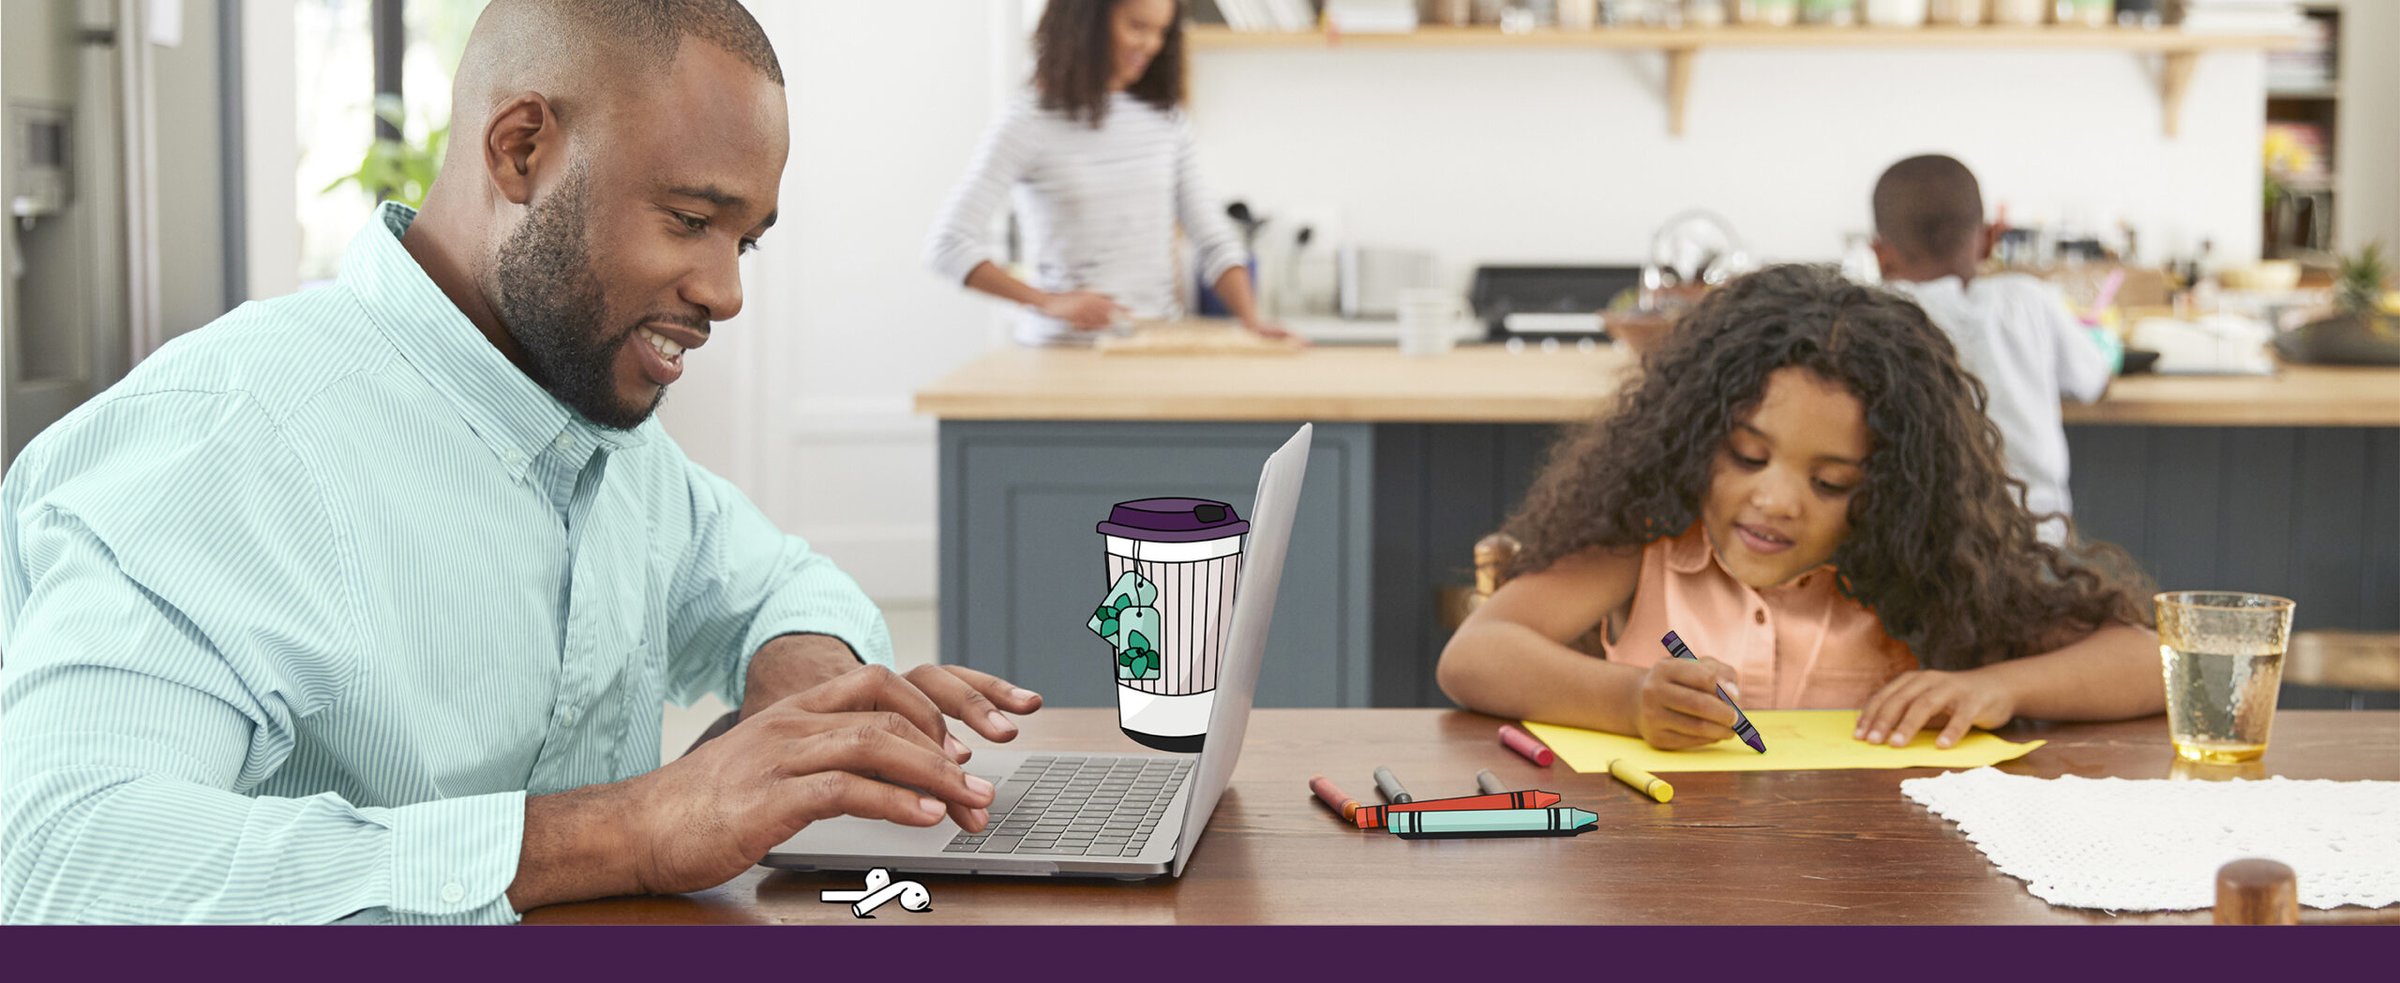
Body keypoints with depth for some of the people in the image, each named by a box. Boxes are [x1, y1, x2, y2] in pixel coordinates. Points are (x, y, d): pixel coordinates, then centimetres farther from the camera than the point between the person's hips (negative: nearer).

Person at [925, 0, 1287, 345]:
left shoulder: (1166, 119, 10)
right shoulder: (1028, 125, -4)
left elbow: (1214, 241, 11)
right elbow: (948, 246, -11)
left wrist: (1251, 318, -7)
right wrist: (1049, 302, -21)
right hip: (1066, 346, -4)